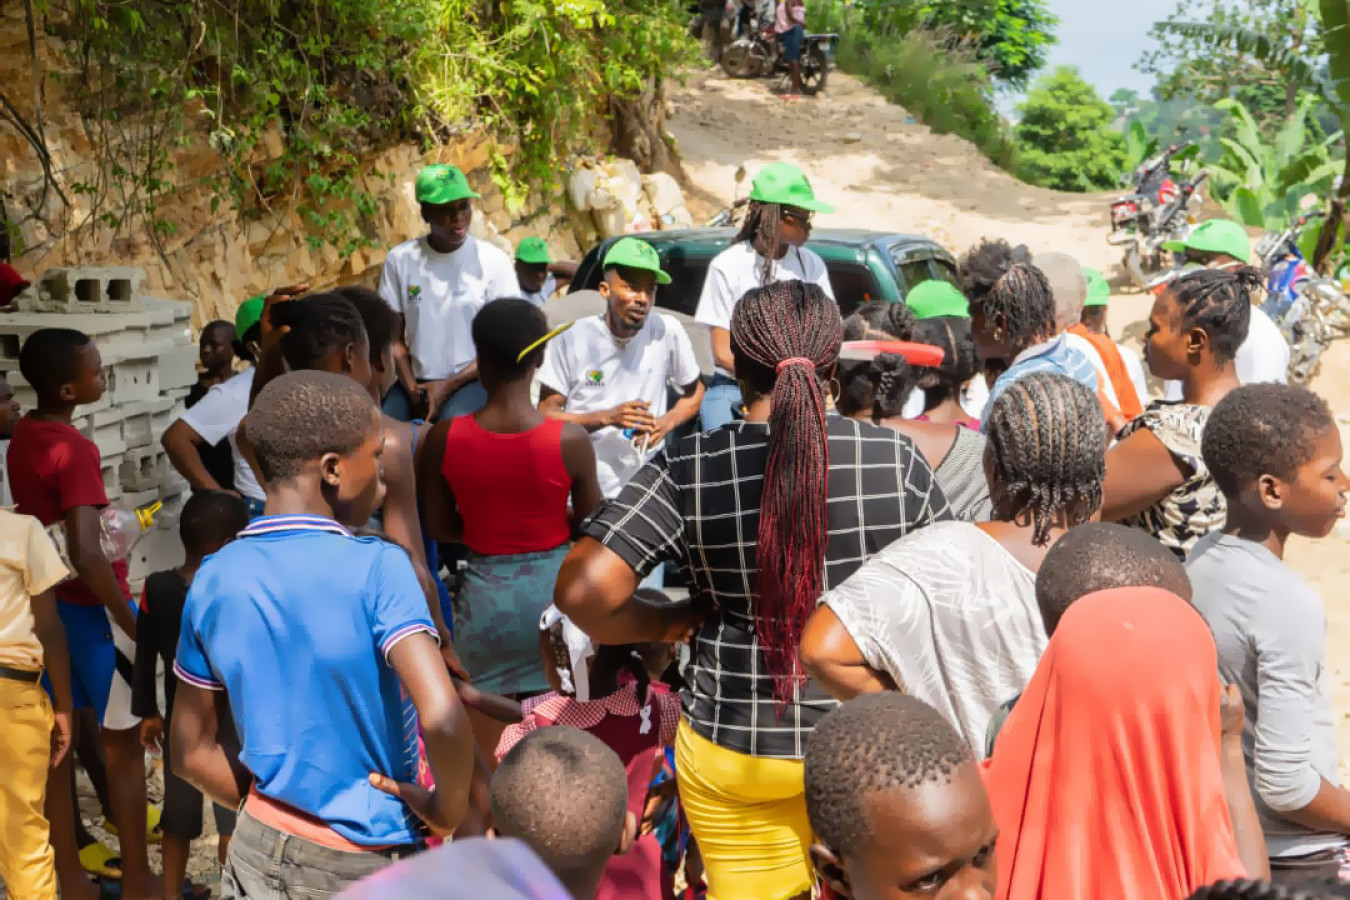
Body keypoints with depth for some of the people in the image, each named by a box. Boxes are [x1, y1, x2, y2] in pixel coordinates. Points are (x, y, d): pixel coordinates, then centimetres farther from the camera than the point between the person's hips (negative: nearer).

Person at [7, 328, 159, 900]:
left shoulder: (22, 435, 2)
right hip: (92, 606, -8)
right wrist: (138, 628, -25)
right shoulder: (76, 451, -24)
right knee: (124, 743, 6)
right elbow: (87, 556, -30)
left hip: (46, 603, 8)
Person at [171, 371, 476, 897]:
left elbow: (191, 754, 3)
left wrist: (274, 812, 12)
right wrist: (450, 811, -14)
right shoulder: (377, 568, -20)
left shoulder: (213, 580, -4)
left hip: (260, 855, 4)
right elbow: (442, 718, -32)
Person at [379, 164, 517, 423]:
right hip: (416, 380, 2)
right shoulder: (400, 259, 2)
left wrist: (449, 385, -13)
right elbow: (394, 336, 6)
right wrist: (411, 387, -11)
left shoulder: (494, 261, -4)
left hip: (472, 380, -2)